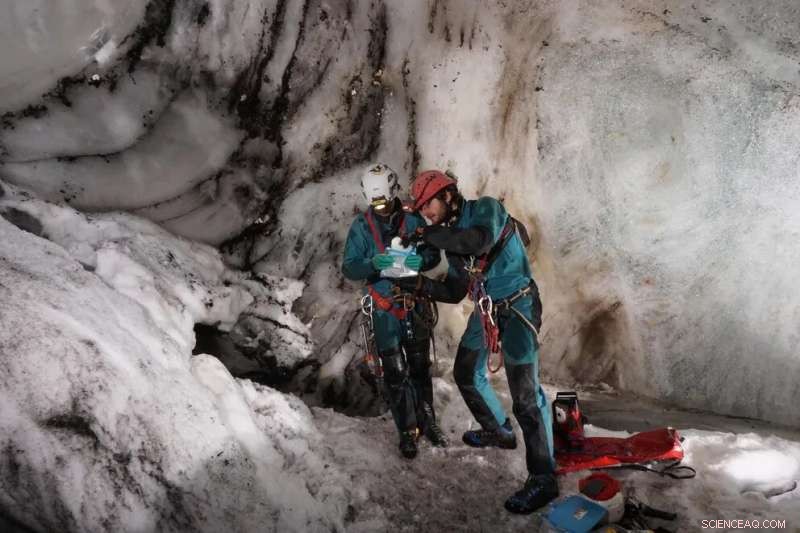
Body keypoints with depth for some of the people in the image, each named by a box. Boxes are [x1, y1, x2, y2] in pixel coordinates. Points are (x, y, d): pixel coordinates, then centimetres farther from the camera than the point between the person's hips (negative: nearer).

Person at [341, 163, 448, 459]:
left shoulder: (413, 219, -3)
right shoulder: (361, 226, -5)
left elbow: (434, 254, -2)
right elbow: (348, 268, -10)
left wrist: (420, 260, -26)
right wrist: (373, 263, -30)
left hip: (415, 304, 1)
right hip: (384, 308, -1)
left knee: (420, 366, 11)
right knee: (395, 373, 0)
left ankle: (427, 422, 26)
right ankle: (407, 431, 13)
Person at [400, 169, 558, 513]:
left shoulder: (486, 208, -12)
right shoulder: (449, 237, 9)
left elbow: (480, 241, -35)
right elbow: (455, 291, 9)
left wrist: (430, 235, -27)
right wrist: (421, 285, -6)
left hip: (517, 307, -9)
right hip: (485, 310, 9)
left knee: (525, 395, -11)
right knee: (467, 374, 20)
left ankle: (543, 480, -3)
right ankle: (499, 432, 43)